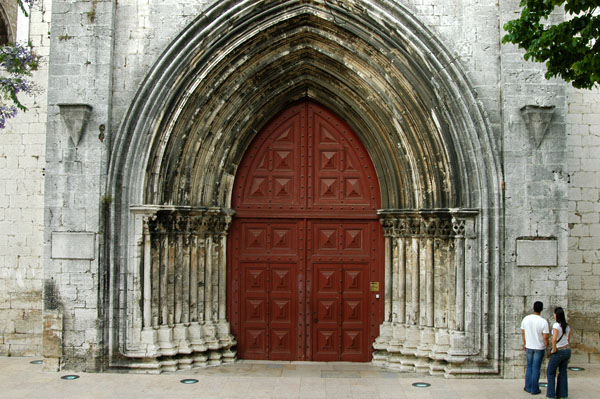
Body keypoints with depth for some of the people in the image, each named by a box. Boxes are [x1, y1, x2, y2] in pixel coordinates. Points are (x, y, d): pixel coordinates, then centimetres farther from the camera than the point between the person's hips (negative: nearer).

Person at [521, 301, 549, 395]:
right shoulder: (543, 322, -19)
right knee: (536, 368, 6)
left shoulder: (526, 319, -7)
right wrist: (546, 346, 1)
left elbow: (522, 332, 3)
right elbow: (545, 337, -18)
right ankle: (534, 389, 13)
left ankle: (528, 387, 22)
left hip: (529, 347, 3)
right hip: (539, 348, -3)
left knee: (529, 367, 17)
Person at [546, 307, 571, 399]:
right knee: (563, 372, 14)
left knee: (550, 372, 6)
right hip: (567, 350, 7)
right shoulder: (567, 326, 3)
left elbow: (554, 339, -29)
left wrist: (554, 349, -16)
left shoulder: (556, 325, -20)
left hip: (558, 352, -6)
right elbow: (568, 339, 14)